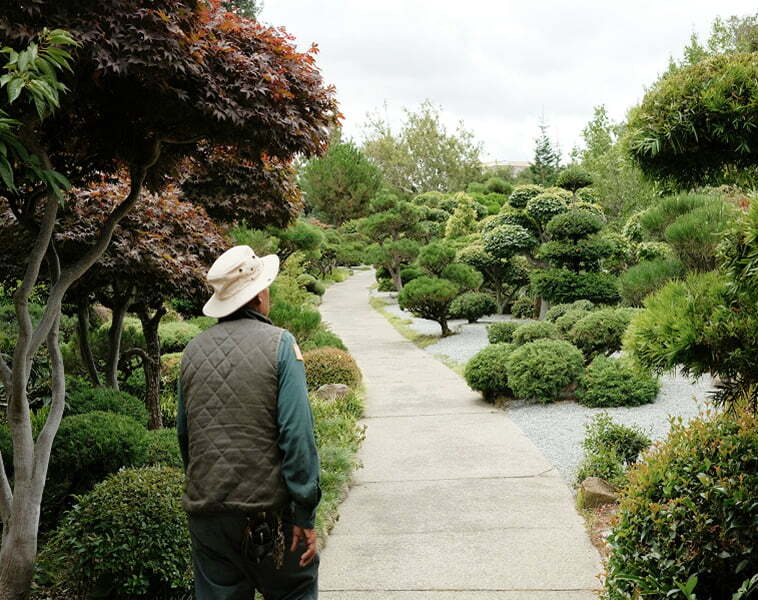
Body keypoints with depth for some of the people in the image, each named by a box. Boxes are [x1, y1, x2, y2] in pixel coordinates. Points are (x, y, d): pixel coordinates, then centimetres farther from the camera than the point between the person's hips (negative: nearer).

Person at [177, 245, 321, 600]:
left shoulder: (193, 350, 5)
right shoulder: (279, 344, -10)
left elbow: (184, 432, 13)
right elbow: (297, 434, -16)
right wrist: (305, 515, -13)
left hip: (204, 510, 5)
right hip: (266, 506, -4)